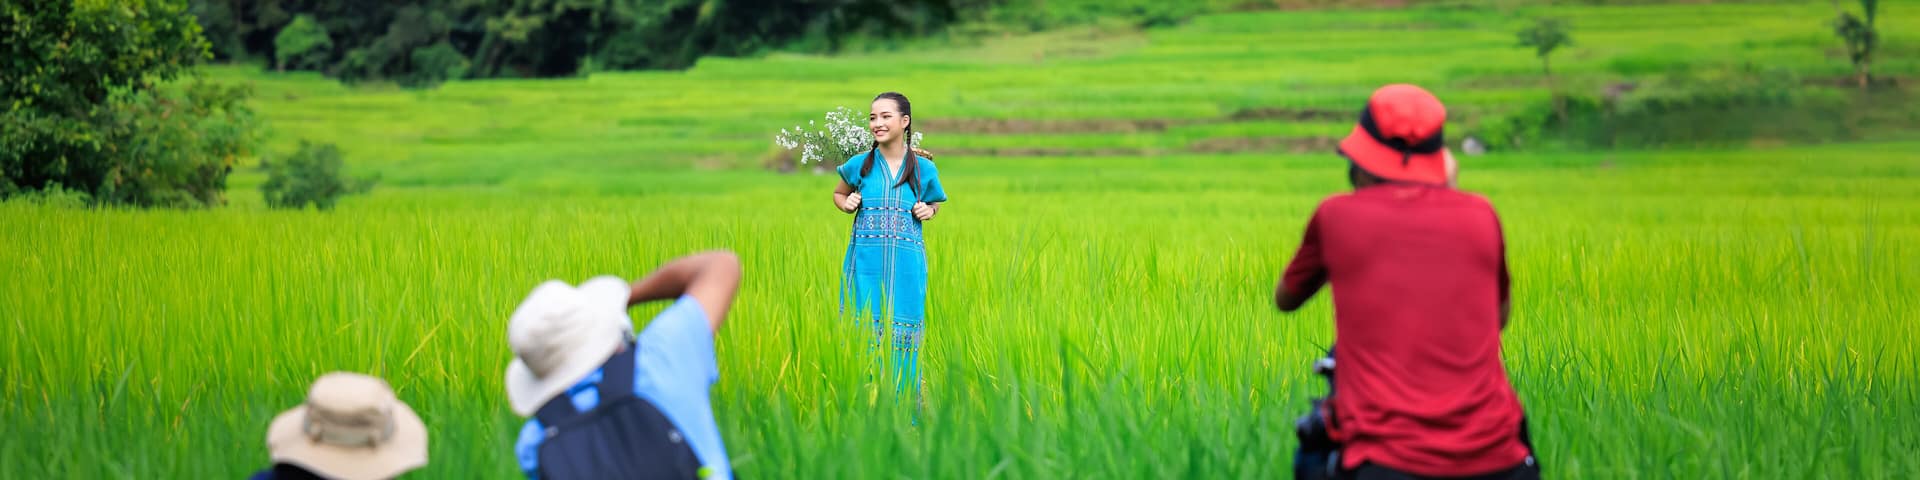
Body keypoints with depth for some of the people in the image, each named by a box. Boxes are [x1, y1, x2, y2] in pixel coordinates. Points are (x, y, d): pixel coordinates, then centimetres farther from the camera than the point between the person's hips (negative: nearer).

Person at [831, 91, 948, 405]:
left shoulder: (923, 169, 5)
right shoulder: (860, 165, 5)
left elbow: (934, 204, 22)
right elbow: (838, 194, 23)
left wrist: (929, 211, 0)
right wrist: (847, 204, 1)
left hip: (906, 265, 0)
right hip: (866, 264, 0)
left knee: (902, 343, 2)